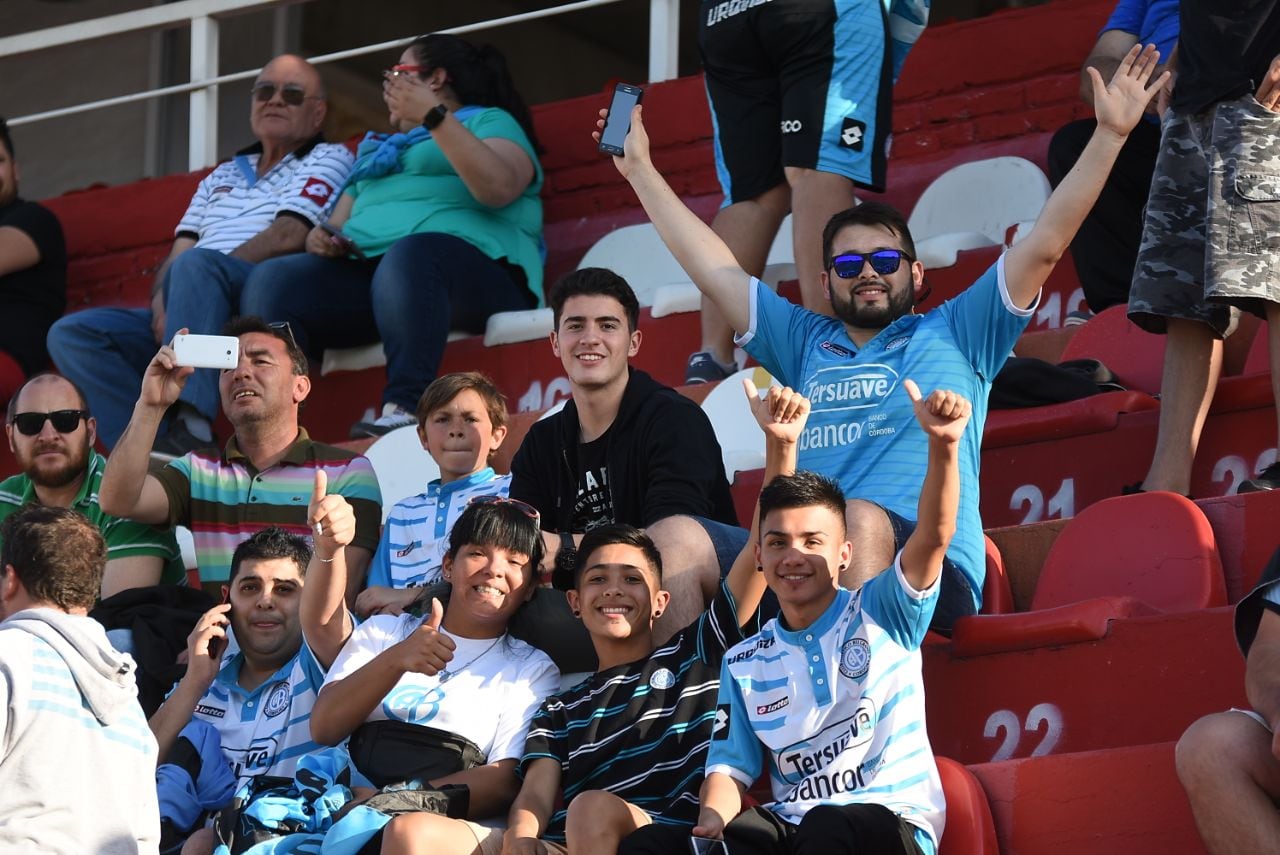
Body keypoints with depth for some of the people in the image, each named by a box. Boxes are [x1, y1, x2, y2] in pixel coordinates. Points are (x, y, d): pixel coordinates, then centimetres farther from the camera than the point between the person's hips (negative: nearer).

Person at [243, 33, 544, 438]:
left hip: (475, 270, -6)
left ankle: (405, 411, -55)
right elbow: (338, 223, 29)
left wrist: (433, 116, -10)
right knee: (273, 280, -21)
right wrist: (322, 239, 5)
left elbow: (498, 188, -8)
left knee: (409, 255, -41)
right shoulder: (380, 149, 36)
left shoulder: (488, 121, 15)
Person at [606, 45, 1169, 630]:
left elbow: (1044, 246, 15)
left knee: (862, 521, -40)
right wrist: (639, 169, 37)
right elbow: (712, 269, 35)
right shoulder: (806, 344, 31)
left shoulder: (954, 335, 21)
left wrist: (1109, 136, 10)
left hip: (930, 567, -3)